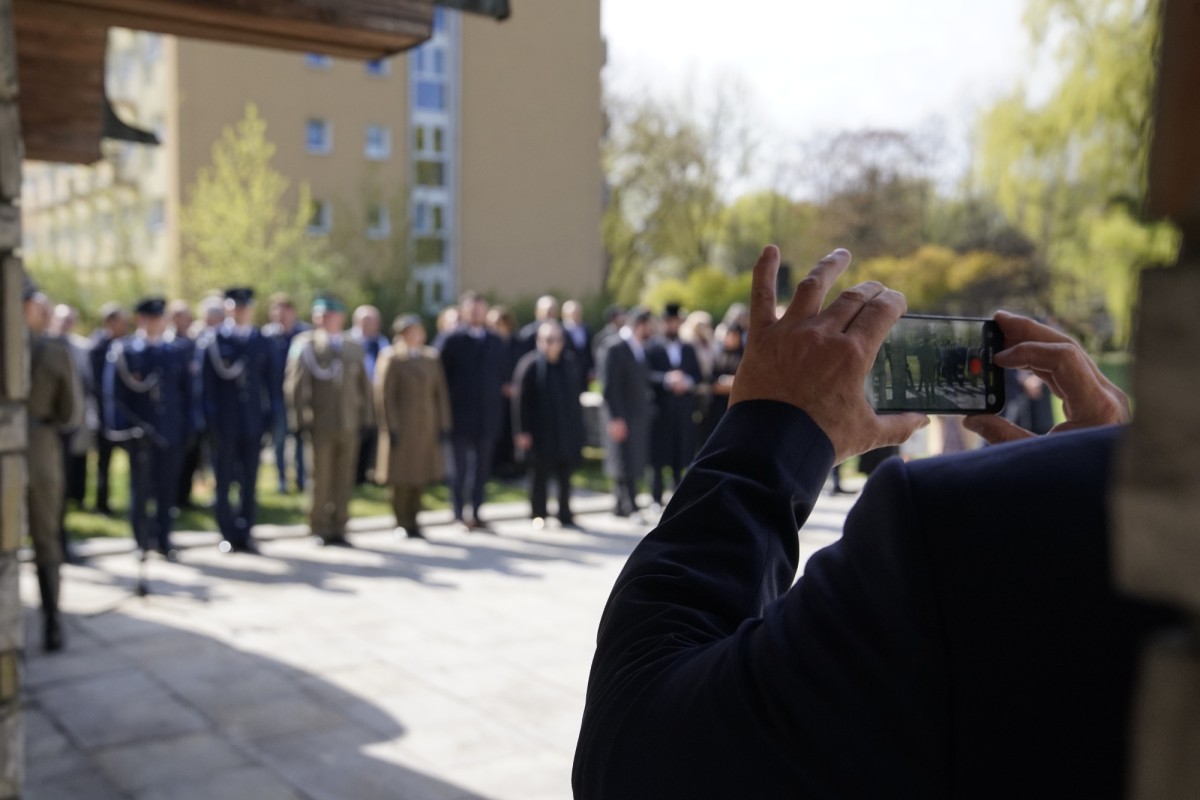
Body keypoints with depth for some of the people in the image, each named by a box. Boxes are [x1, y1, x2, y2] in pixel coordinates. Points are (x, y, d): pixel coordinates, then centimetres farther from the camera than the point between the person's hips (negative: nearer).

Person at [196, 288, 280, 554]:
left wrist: (271, 416, 4)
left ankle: (245, 534, 16)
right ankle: (229, 535, 14)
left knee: (250, 483, 6)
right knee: (224, 481, 4)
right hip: (223, 425, -2)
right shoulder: (211, 342, -2)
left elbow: (272, 383, 11)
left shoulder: (263, 343, 7)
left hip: (254, 423, 3)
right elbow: (204, 383, -2)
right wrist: (208, 422, -5)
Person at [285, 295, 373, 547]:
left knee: (344, 481, 6)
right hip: (321, 425, -4)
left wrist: (366, 419, 9)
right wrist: (300, 420, -8)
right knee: (321, 479, 1)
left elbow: (363, 385, 15)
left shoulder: (354, 348, 13)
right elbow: (295, 386, -4)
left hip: (349, 425, 4)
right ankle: (320, 529, 14)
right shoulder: (305, 346, -1)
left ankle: (338, 529, 15)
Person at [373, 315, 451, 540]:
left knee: (421, 477, 8)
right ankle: (402, 523, 13)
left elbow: (440, 392, 11)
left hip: (427, 427, 5)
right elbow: (385, 395, -10)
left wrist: (443, 424, 6)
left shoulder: (431, 358, 10)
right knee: (403, 478, 0)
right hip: (403, 426, -5)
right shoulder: (392, 359, -7)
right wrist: (392, 428, -14)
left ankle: (412, 520, 20)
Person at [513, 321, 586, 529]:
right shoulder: (530, 364, -10)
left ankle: (565, 515, 21)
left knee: (565, 477, 9)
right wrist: (522, 431, -13)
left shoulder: (570, 362, 3)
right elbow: (521, 400, -10)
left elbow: (575, 397, 11)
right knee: (539, 475, 6)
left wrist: (577, 429, 9)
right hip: (540, 432, -4)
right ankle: (538, 517, 18)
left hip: (566, 431, 4)